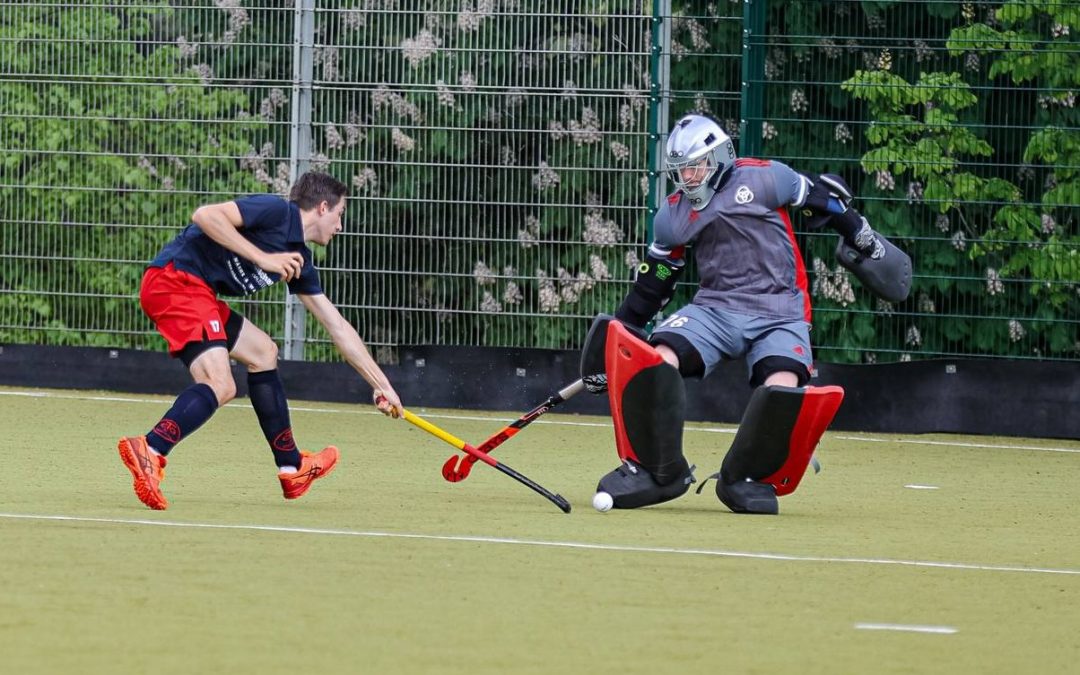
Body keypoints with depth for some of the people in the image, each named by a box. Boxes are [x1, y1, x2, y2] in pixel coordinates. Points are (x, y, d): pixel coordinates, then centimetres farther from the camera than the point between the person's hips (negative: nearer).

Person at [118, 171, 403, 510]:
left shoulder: (299, 261, 18)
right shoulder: (277, 212, -7)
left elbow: (338, 328, 25)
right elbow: (204, 215, -20)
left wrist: (382, 386, 27)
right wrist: (262, 258, -18)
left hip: (197, 292, 10)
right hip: (175, 279, -10)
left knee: (262, 352, 23)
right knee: (220, 386, -22)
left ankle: (292, 469, 31)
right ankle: (149, 451, -38)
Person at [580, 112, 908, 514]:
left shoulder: (764, 179, -4)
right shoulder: (672, 217, 10)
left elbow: (823, 199, 9)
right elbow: (652, 284, 19)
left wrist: (864, 242, 17)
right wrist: (619, 328, 15)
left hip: (779, 312, -3)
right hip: (715, 309, 3)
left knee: (784, 387, -31)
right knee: (654, 358, -24)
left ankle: (745, 478, -7)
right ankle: (658, 470, -10)